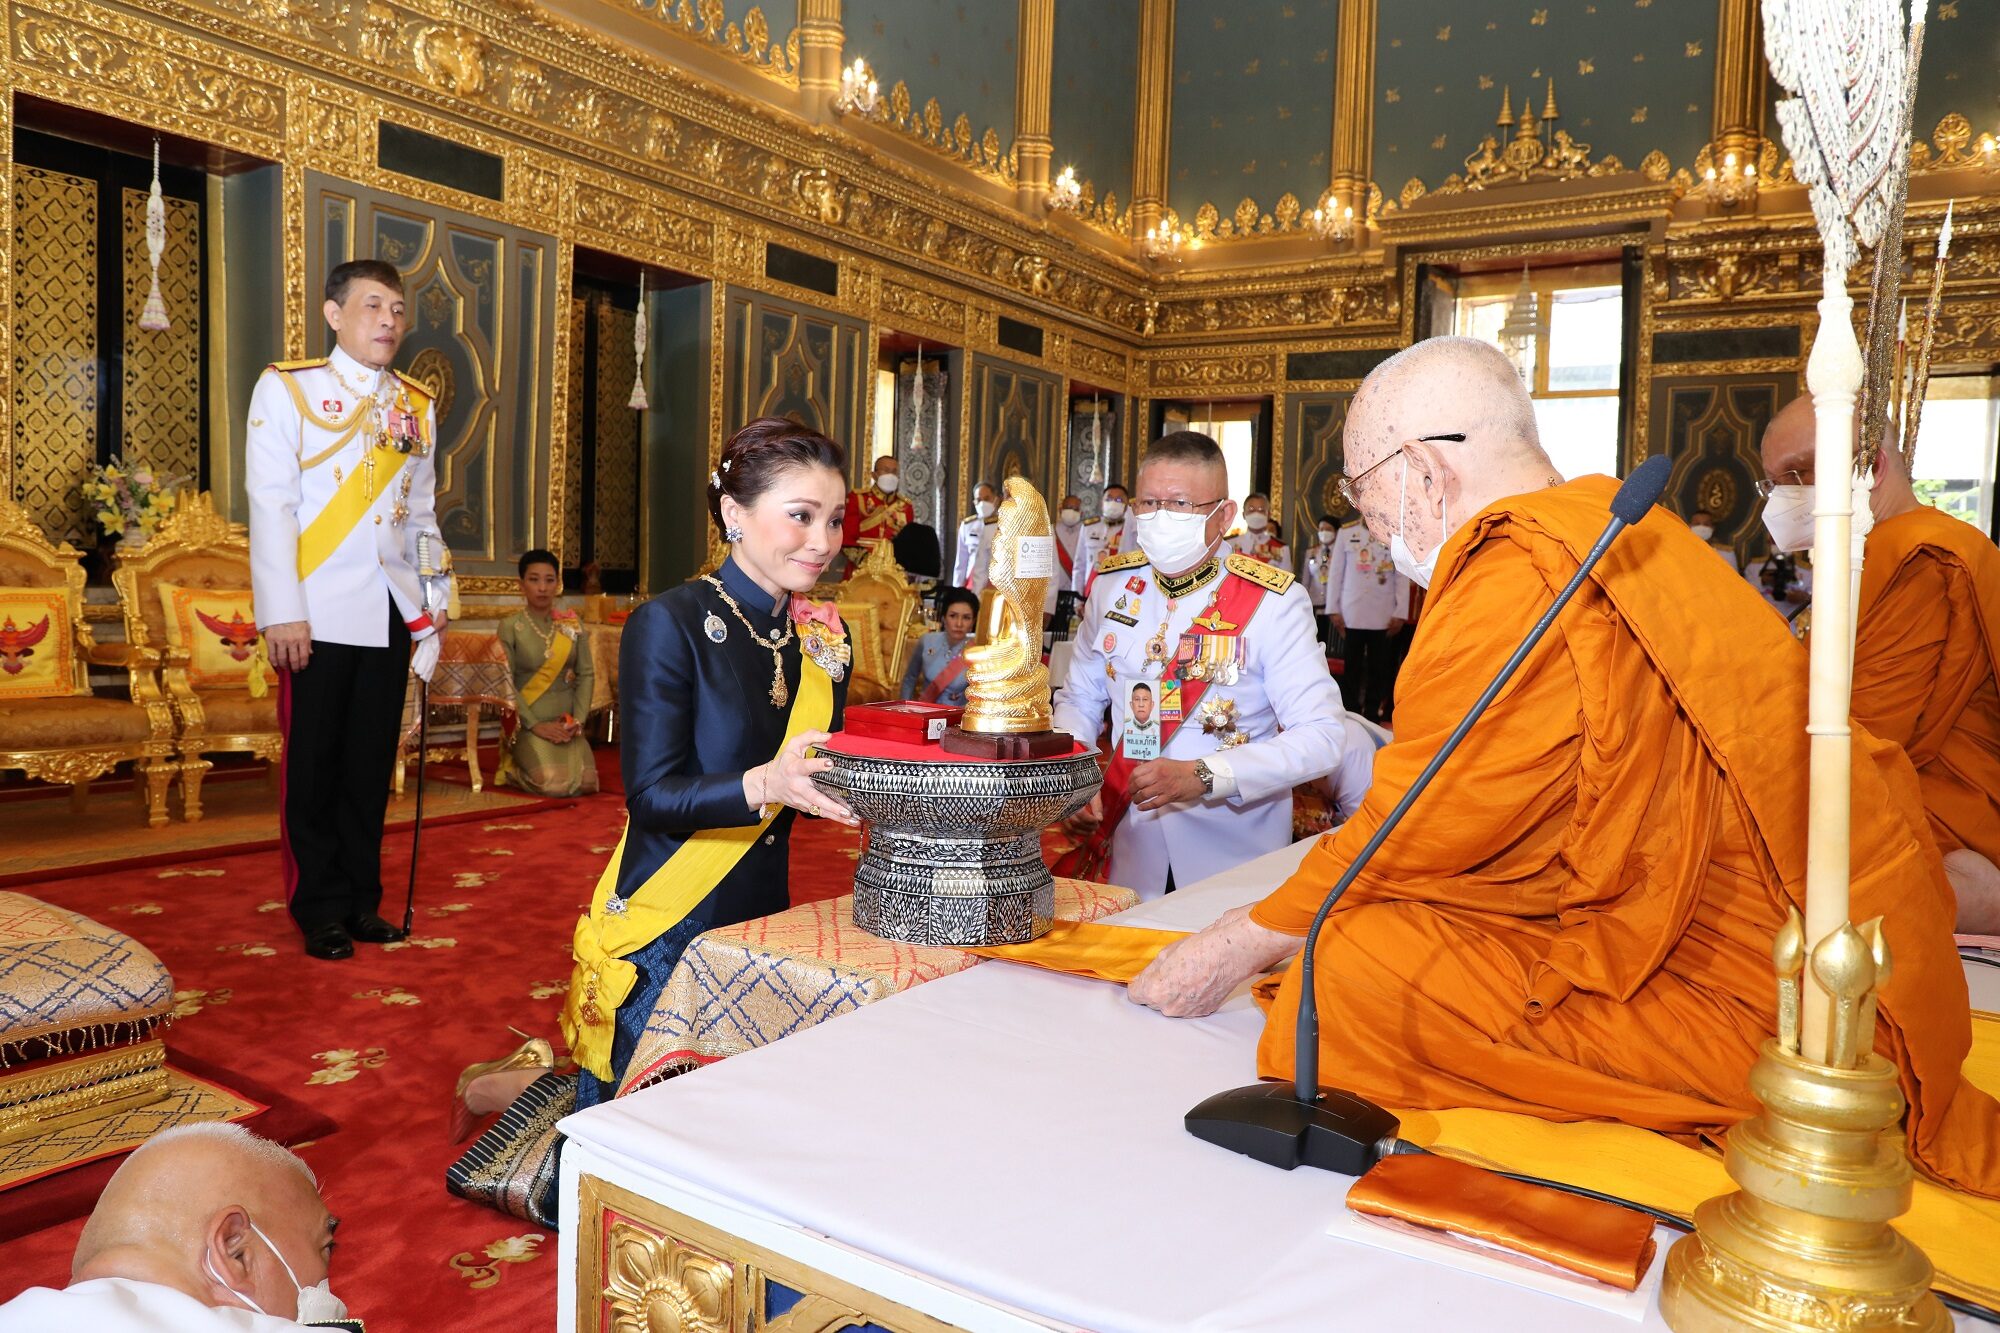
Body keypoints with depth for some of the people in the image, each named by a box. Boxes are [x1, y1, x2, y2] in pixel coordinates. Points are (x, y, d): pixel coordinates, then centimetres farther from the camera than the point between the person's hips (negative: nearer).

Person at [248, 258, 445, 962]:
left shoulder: (416, 405, 14)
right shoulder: (286, 388, 1)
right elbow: (270, 504, -6)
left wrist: (432, 604, 8)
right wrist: (282, 613, -13)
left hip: (391, 614, 4)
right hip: (319, 614, -4)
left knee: (371, 764, 9)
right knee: (313, 765, 4)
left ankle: (363, 900, 21)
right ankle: (321, 910, 16)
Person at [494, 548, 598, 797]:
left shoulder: (573, 625, 7)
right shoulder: (510, 627, -4)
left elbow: (586, 675, 5)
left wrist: (578, 719, -9)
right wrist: (536, 725, -16)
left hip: (565, 724, 4)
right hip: (528, 725, -4)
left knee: (583, 782, -19)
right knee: (554, 783, -26)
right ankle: (514, 768, 8)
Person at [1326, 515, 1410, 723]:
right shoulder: (1346, 533, 6)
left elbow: (1402, 577, 4)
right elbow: (1336, 573, 6)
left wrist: (1400, 613, -2)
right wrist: (1333, 609, 1)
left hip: (1384, 617, 0)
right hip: (1351, 615, 0)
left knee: (1379, 670, 3)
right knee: (1351, 669, 2)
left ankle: (1373, 714, 10)